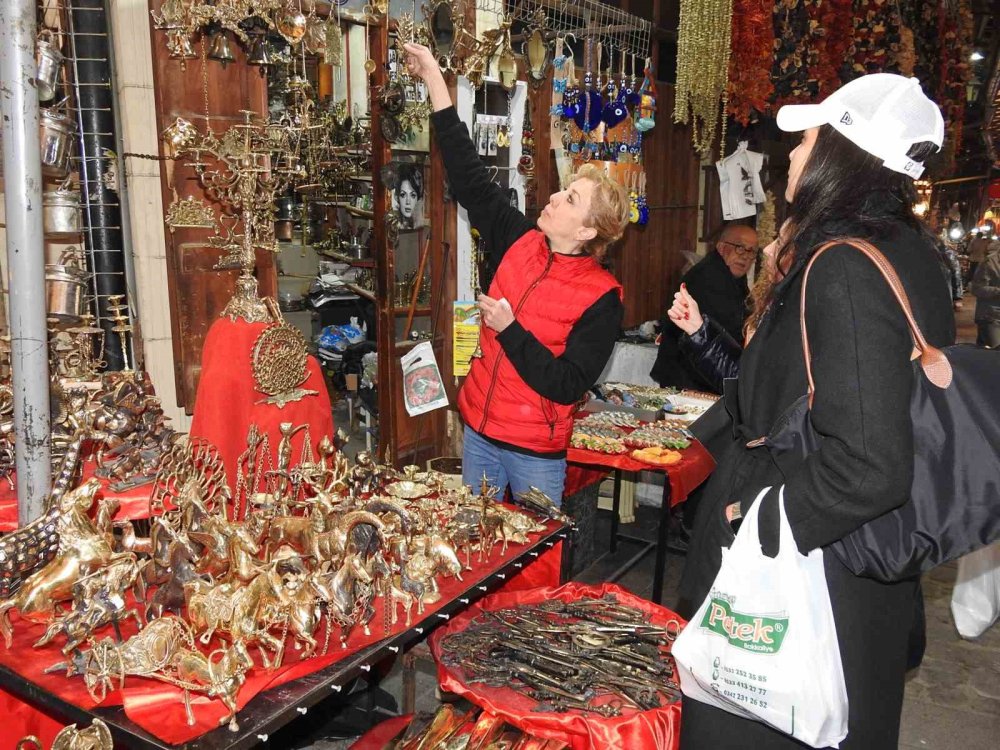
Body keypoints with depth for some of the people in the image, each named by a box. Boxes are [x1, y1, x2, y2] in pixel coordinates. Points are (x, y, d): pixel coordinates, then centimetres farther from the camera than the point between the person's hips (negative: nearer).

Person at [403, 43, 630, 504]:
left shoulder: (602, 297, -16)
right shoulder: (520, 243, -3)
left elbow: (567, 386, -21)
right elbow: (468, 175, -3)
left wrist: (510, 329, -24)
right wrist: (433, 77, -5)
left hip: (536, 454, -5)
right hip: (479, 433, 5)